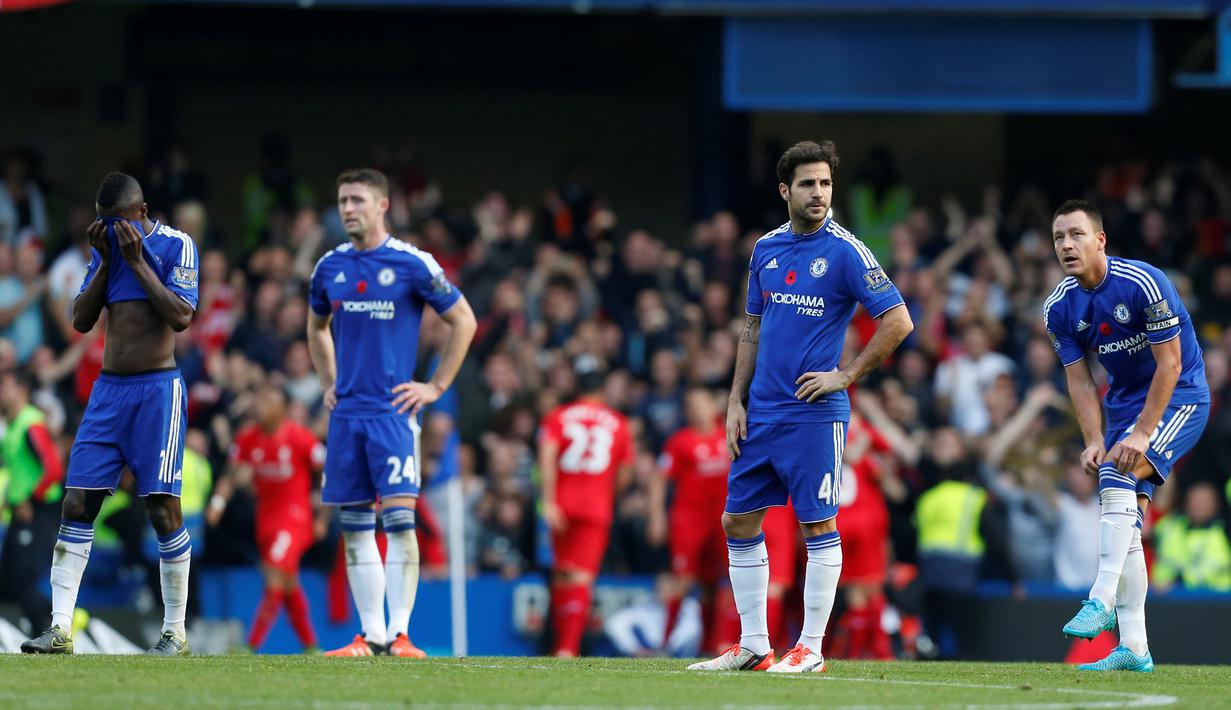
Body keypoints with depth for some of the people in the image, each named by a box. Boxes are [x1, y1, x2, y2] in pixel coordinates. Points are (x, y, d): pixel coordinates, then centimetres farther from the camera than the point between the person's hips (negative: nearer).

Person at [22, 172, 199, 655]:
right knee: (77, 502, -3)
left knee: (163, 508, -6)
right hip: (108, 388, 5)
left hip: (158, 388, -5)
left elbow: (181, 317, -15)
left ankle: (175, 632, 3)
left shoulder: (175, 246, -4)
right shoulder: (107, 248, 12)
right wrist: (106, 260, -2)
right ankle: (60, 629, -4)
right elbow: (81, 321, 8)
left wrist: (137, 261, -14)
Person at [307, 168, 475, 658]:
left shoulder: (412, 264, -5)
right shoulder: (330, 267, 9)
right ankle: (371, 636, 7)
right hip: (346, 412, 5)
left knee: (398, 518, -12)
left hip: (393, 410, -5)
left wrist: (436, 387, -2)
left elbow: (464, 321, 1)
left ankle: (399, 634, -11)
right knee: (355, 528, 4)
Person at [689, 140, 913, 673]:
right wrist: (736, 401, 11)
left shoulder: (845, 252, -8)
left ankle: (810, 648, 4)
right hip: (761, 413, 6)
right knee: (738, 522, 7)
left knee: (819, 527, -3)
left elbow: (898, 321, -11)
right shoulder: (765, 249, 9)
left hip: (814, 413, -6)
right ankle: (753, 646, 14)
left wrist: (845, 376, -11)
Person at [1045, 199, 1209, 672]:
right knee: (1124, 519, -1)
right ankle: (1134, 648, 0)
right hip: (1125, 399, 7)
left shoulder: (1143, 284, -22)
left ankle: (1102, 602, -34)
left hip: (1178, 397, -7)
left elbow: (1169, 364, -20)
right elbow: (1079, 380, 0)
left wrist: (1142, 434, -24)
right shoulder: (1060, 308, -3)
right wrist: (1094, 441, -15)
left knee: (1118, 476, -29)